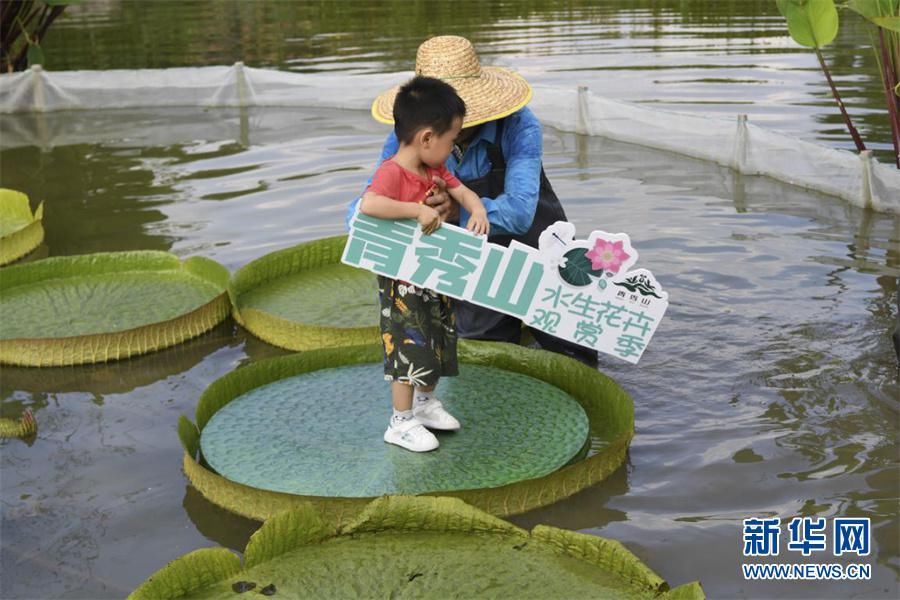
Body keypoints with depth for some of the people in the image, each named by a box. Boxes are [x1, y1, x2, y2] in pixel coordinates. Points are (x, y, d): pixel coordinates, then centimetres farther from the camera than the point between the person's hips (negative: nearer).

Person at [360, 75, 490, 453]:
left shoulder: (435, 170, 4)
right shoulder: (392, 173, -25)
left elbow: (463, 191, 7)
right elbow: (369, 204, -41)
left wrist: (478, 210, -15)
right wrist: (417, 210, -39)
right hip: (402, 283, -9)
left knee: (438, 342, 20)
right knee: (409, 347, -2)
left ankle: (425, 402, 40)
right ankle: (401, 424, 12)